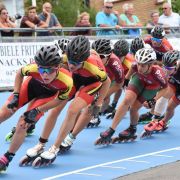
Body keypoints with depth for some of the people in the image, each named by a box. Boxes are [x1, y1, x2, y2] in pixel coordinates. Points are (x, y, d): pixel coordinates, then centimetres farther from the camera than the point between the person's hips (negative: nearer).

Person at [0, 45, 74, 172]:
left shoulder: (66, 81, -40)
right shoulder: (33, 68, -38)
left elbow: (60, 100, -17)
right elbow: (19, 74, -11)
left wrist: (37, 110, -20)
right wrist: (16, 96, -16)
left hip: (48, 93, -2)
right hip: (32, 84, 2)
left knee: (23, 124, -12)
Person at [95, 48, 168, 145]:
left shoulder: (157, 73, -42)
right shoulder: (136, 66, -33)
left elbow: (165, 87, -22)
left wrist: (154, 100, -23)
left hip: (152, 86, -2)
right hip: (139, 79, 2)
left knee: (133, 108, -11)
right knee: (127, 100, -17)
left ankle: (132, 130, 20)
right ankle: (110, 131, -14)